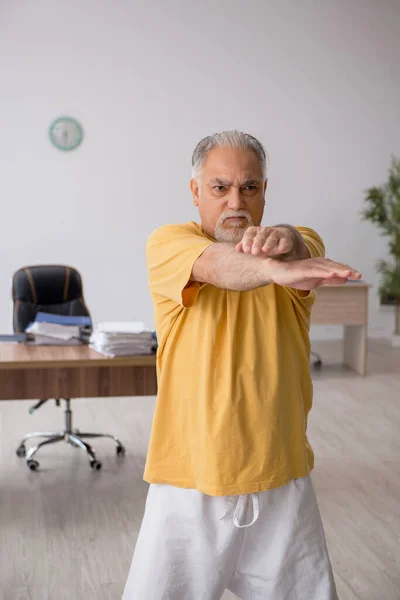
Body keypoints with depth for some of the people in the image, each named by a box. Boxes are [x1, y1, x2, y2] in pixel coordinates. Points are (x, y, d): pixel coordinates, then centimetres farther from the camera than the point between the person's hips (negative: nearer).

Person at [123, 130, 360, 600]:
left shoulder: (299, 249, 2)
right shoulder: (167, 243, -6)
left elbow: (303, 250, -23)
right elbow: (216, 264, -28)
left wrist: (286, 240, -48)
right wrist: (278, 269, -50)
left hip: (282, 483, 2)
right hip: (190, 482, -2)